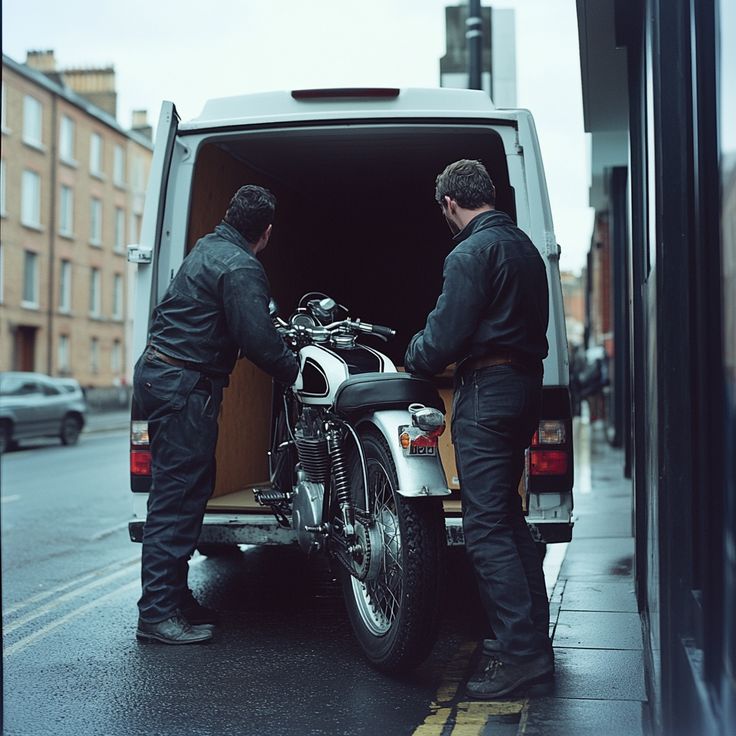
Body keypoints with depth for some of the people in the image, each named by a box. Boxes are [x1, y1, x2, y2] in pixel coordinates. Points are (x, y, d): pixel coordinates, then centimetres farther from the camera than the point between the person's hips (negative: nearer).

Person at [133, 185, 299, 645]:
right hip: (184, 386, -10)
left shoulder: (208, 248, 16)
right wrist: (296, 373, -6)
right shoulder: (241, 269, -16)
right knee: (178, 498, -8)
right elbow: (258, 340, -21)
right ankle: (158, 614, -5)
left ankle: (175, 597, 23)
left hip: (159, 373, 10)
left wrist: (272, 323, 36)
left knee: (193, 487, 15)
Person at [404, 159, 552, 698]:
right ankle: (535, 636, 22)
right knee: (508, 514, 17)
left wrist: (414, 359, 5)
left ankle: (519, 649, -8)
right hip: (526, 385, 10)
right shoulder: (524, 247, 17)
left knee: (486, 528, -7)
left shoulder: (472, 253, -13)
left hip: (487, 391, -10)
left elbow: (444, 336, -16)